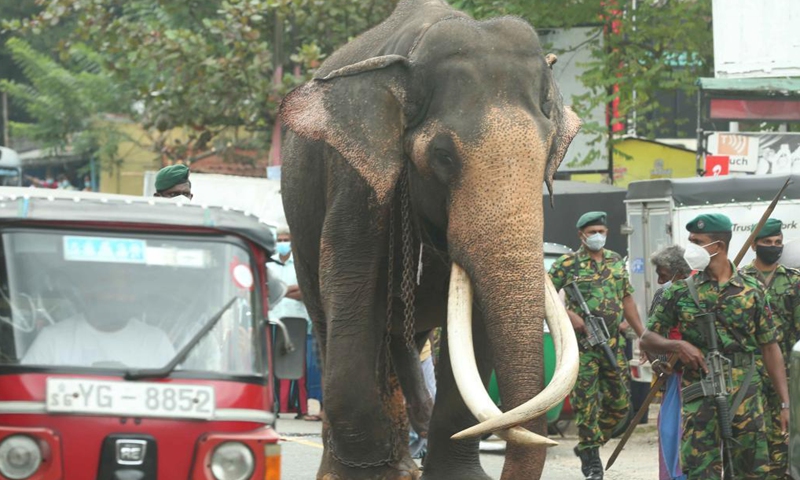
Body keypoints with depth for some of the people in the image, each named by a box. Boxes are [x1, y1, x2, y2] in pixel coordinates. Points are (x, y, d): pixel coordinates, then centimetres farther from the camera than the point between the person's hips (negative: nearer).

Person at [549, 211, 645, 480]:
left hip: (614, 344, 5)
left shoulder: (616, 261, 12)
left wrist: (643, 335, 16)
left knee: (619, 403, 6)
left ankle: (587, 447, 23)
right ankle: (590, 457, 4)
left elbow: (627, 299, 18)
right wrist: (568, 314, -17)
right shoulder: (567, 264, -3)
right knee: (586, 402, -5)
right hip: (582, 345, -5)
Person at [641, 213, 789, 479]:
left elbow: (770, 349, 8)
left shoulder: (751, 291, 5)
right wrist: (677, 345, -12)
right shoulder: (681, 292, 4)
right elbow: (647, 338, 10)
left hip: (746, 397, 1)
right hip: (701, 399, -1)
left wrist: (786, 403, 2)